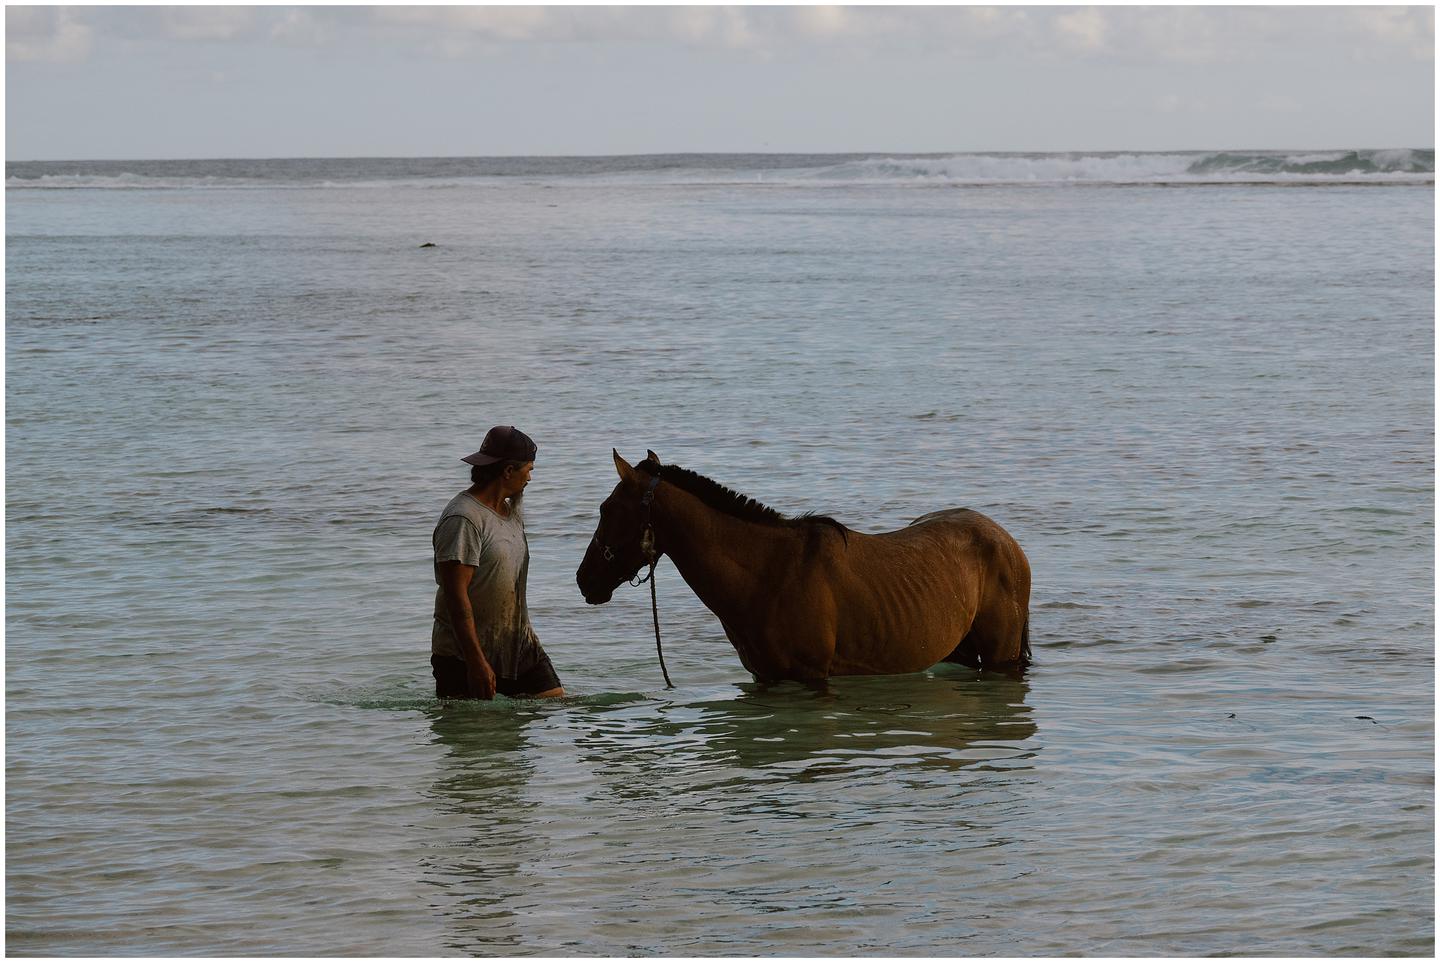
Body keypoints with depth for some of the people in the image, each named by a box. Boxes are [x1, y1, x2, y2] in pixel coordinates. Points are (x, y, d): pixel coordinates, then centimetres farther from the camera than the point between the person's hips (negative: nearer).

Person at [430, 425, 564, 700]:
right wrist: (477, 663, -26)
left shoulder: (514, 509, 11)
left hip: (518, 644, 8)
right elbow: (456, 596, -23)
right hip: (465, 655, -8)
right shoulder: (463, 520, -19)